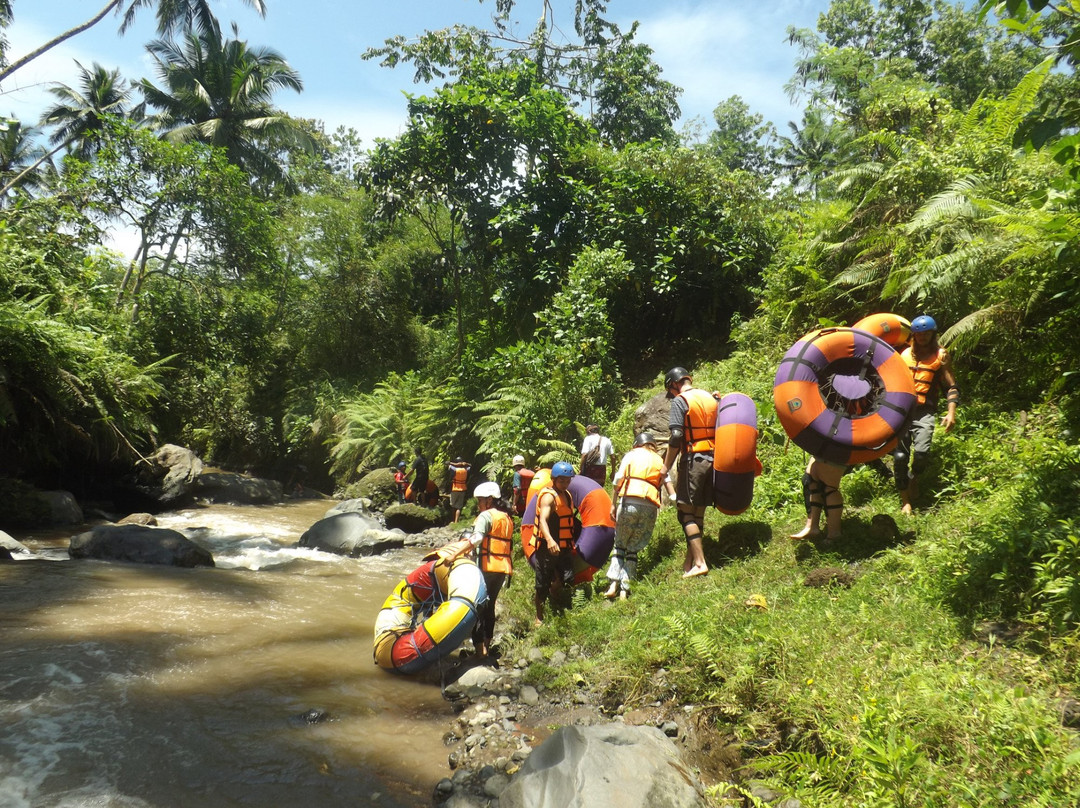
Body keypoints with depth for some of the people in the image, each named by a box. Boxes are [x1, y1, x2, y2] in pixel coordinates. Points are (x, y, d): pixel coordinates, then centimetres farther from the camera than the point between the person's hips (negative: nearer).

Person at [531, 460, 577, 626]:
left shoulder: (567, 495, 12)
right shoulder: (548, 496, -15)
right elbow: (543, 520, -31)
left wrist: (571, 544, 26)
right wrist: (549, 540, -47)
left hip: (564, 546, 7)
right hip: (547, 547, -7)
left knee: (568, 578, -7)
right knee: (542, 584, 2)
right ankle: (539, 617, 20)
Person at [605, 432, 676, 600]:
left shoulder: (631, 454, 14)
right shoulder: (660, 460, 23)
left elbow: (618, 479, 3)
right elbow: (668, 482, 10)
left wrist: (613, 504, 4)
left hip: (629, 503, -2)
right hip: (650, 507, 2)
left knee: (620, 544, 9)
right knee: (633, 549, 10)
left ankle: (614, 585, -4)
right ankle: (624, 589, 1)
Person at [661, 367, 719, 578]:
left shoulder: (680, 401, -6)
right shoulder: (711, 398, 14)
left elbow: (676, 436, -15)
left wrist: (665, 467, -9)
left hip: (693, 459, -7)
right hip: (714, 458, 7)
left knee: (686, 511, -2)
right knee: (699, 512, 10)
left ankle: (699, 562, -7)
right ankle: (689, 561, 15)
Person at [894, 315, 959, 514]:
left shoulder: (941, 356, 8)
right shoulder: (905, 353, 15)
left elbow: (951, 387, 5)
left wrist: (951, 413, -8)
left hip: (925, 410, -2)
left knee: (921, 451, -22)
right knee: (900, 456, -5)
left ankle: (914, 478, 12)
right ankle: (905, 502, 6)